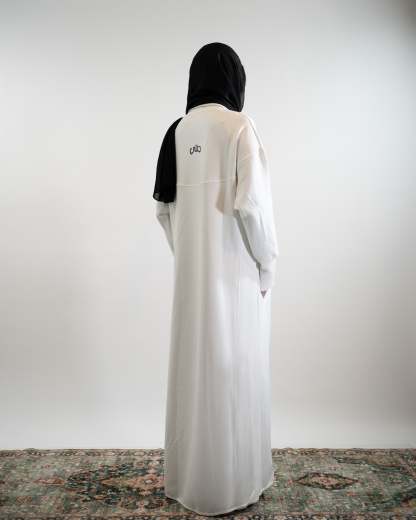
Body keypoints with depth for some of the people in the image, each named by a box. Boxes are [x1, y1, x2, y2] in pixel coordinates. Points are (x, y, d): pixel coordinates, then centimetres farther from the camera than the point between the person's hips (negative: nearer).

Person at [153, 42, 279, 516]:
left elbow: (163, 206, 8)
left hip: (191, 269, 6)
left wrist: (184, 253, 17)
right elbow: (252, 204, -18)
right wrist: (268, 264, -6)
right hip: (236, 270, -6)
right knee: (233, 370, 6)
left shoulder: (177, 131, 7)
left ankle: (187, 477, 31)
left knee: (193, 366, 15)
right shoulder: (238, 126, -10)